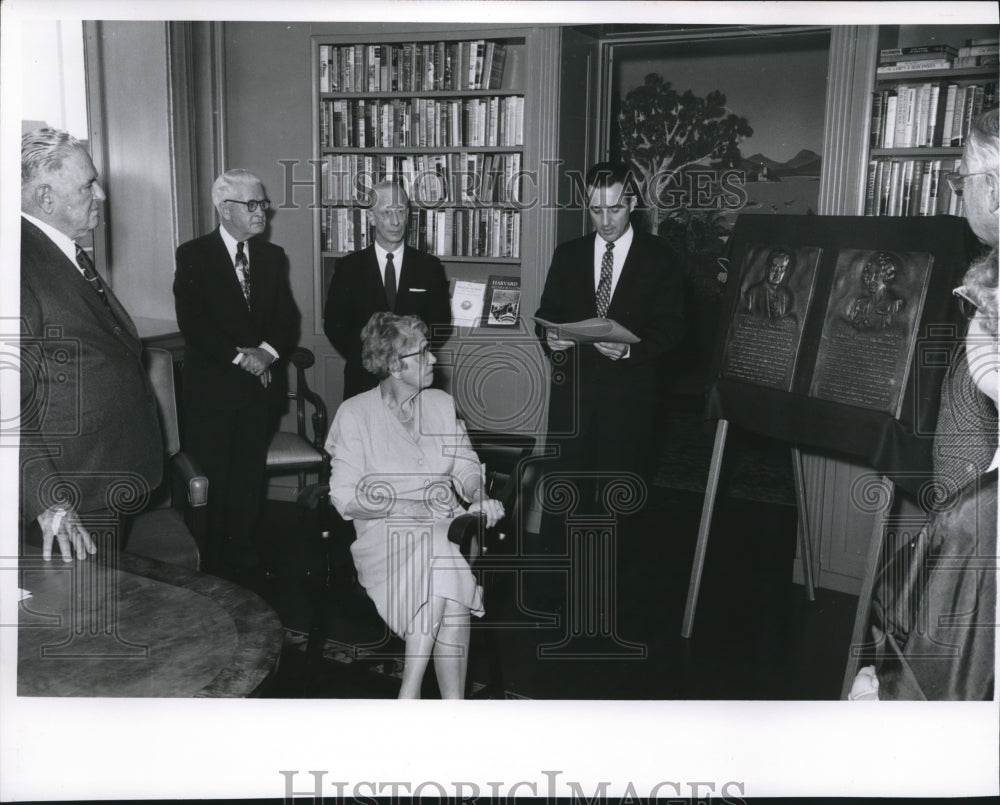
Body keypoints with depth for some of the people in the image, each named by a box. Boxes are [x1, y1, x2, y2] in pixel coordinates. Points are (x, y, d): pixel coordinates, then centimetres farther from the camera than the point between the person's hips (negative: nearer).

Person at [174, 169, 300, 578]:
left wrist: (268, 351, -12)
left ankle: (244, 560, 20)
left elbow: (288, 318, 7)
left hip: (261, 384, 4)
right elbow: (192, 323, -11)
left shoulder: (273, 256, 12)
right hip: (212, 387, -3)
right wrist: (240, 356, -16)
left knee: (250, 478, 8)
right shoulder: (193, 255, -2)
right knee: (211, 480, 1)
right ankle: (209, 570, 13)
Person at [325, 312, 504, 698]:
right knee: (441, 555, -35)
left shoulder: (442, 404, 15)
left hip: (445, 525, 3)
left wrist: (480, 498, -8)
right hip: (384, 531, -3)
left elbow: (466, 467, 14)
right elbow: (345, 498, -5)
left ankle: (410, 691, -28)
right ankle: (453, 702, -28)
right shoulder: (355, 413, 0)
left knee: (446, 563, -33)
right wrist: (401, 507, -17)